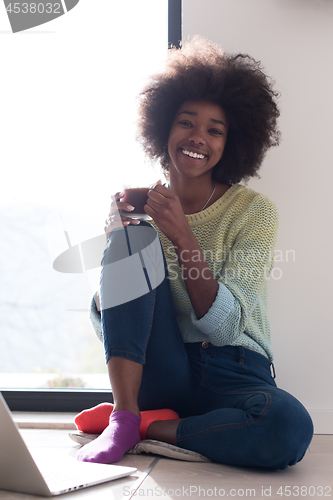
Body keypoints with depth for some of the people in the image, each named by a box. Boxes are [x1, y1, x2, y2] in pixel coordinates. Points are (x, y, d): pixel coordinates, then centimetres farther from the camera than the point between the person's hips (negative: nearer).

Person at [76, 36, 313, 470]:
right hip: (157, 373, 2)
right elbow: (104, 322, 1)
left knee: (289, 428, -35)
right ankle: (124, 417, -19)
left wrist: (183, 238, -24)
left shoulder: (254, 211, -2)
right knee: (133, 236, -19)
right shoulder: (142, 207, 5)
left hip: (232, 377, -1)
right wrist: (117, 237, -14)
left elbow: (224, 327, -13)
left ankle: (150, 427, -11)